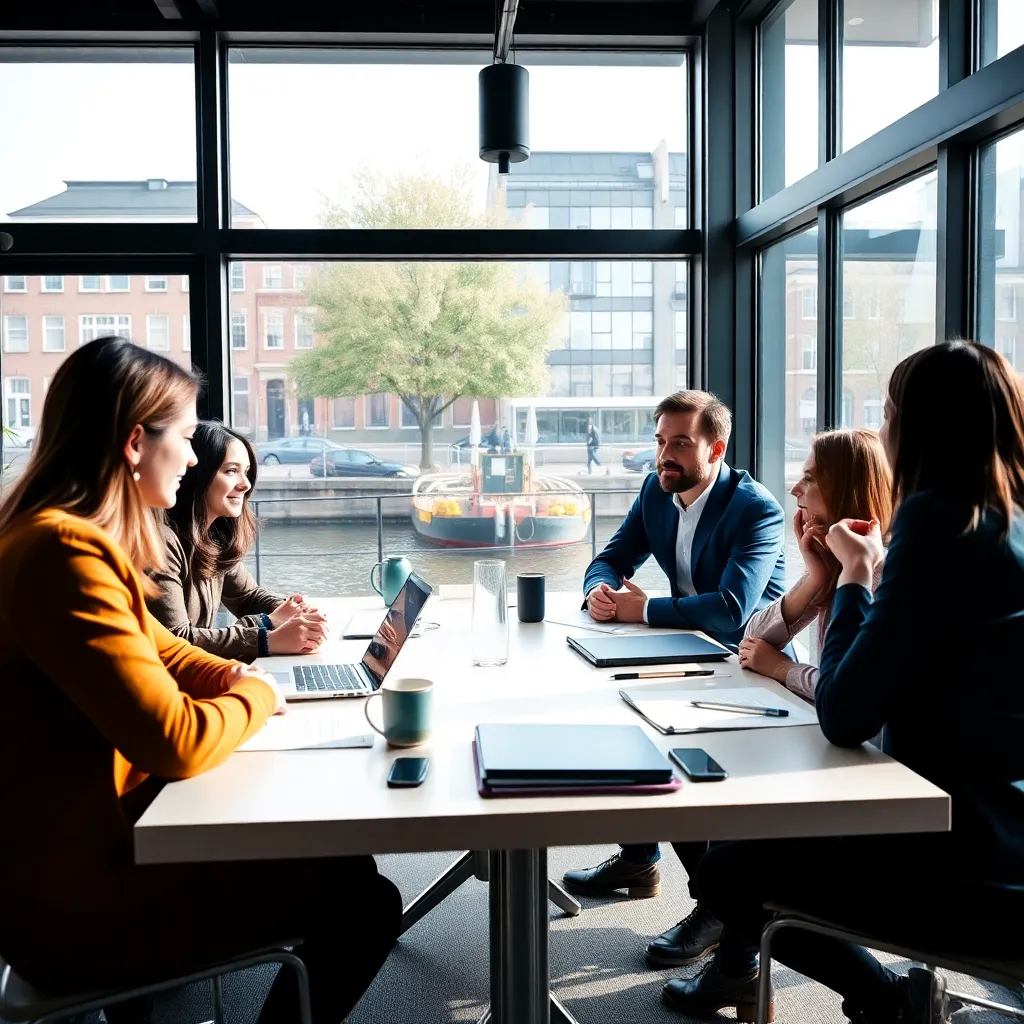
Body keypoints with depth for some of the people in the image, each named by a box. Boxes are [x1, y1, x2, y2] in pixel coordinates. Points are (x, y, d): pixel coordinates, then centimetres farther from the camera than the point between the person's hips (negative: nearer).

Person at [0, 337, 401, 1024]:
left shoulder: (68, 536, 7)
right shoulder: (67, 553, -28)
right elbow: (177, 743, -30)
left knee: (328, 855, 18)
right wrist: (257, 696, -9)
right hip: (79, 903, -10)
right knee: (362, 901, -1)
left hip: (97, 843, 10)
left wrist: (238, 677, -2)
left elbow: (162, 652, 18)